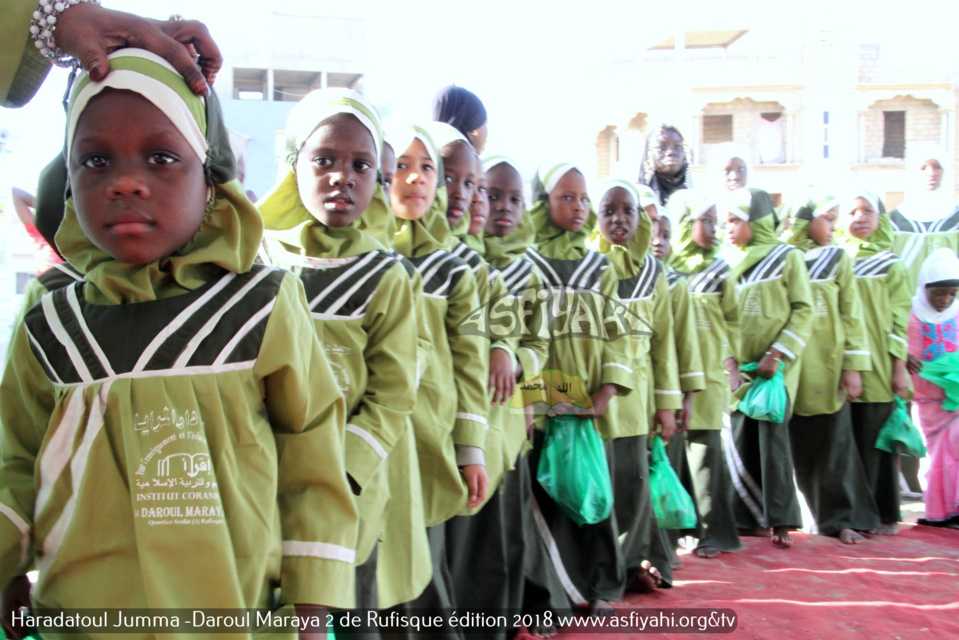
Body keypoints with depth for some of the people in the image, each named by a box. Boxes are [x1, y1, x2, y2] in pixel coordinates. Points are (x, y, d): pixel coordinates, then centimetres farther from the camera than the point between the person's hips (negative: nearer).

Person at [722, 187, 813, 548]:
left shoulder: (788, 258, -1)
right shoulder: (730, 262, 12)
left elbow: (803, 310, -5)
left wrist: (778, 354, -14)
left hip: (775, 366, -4)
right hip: (740, 366, 4)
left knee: (773, 436, -5)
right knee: (742, 440, 4)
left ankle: (781, 521, 5)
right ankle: (750, 517, 14)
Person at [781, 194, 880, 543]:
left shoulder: (838, 259, 8)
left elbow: (851, 315, 4)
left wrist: (853, 366, -3)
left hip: (827, 367, 0)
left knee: (834, 445, 2)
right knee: (802, 448, 5)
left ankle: (840, 518, 12)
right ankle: (828, 515, 18)